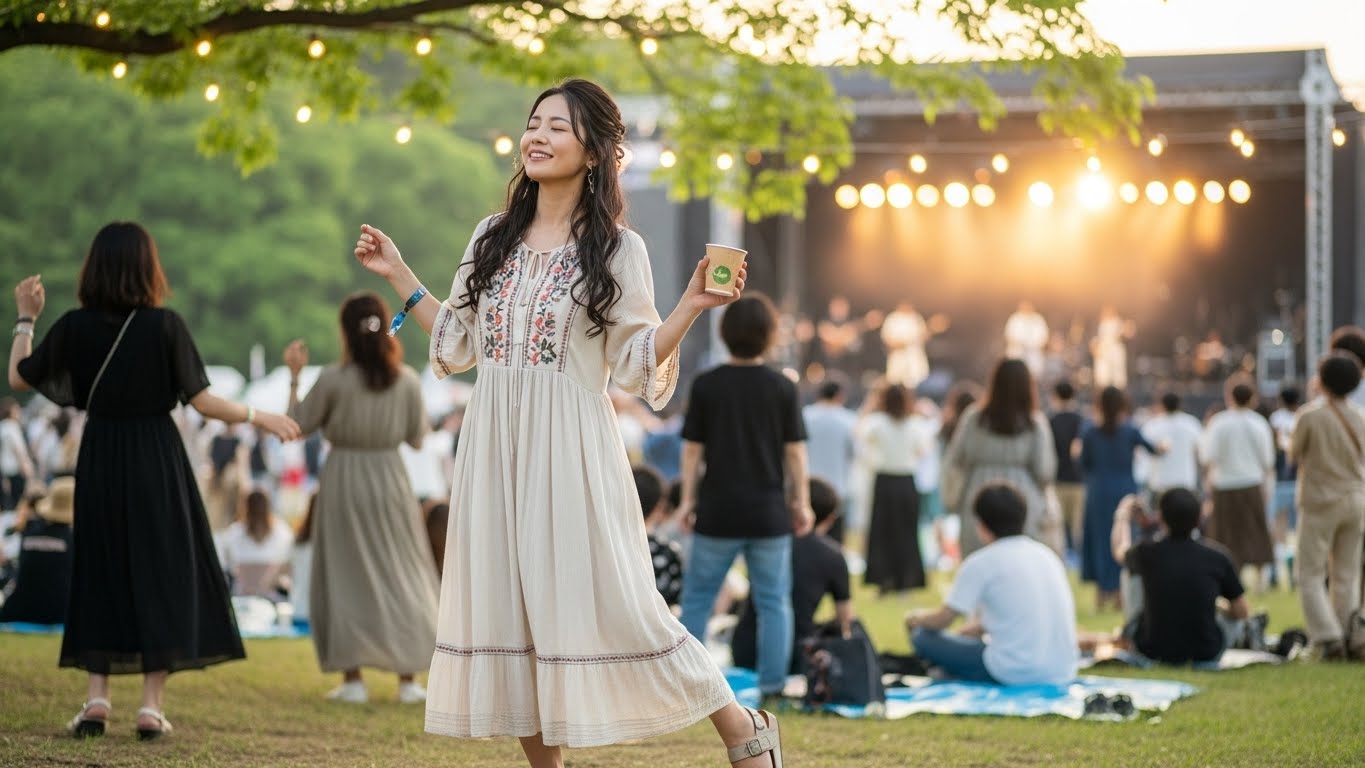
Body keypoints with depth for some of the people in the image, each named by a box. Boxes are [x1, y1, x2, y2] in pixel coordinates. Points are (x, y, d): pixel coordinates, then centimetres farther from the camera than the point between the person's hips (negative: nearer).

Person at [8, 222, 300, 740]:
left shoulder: (74, 327, -5)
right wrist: (260, 417, 3)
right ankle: (151, 705, 1)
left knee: (100, 572, 13)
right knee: (160, 572, 6)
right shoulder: (165, 325, -10)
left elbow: (19, 378, 5)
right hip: (158, 462, -2)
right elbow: (201, 401, -10)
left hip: (99, 464, 2)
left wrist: (26, 319, 17)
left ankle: (97, 698, 3)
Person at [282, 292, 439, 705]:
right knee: (401, 574, 11)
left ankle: (352, 678, 4)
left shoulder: (333, 379, -12)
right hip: (390, 475, 2)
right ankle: (408, 678, 8)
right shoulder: (407, 380, -5)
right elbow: (417, 438, 2)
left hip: (343, 477, -2)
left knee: (345, 575, 7)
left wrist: (294, 375, 7)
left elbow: (299, 423, -2)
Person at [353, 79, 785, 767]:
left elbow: (636, 363, -3)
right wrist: (399, 277, 19)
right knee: (505, 606, 3)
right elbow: (459, 344, 19)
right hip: (493, 448, 5)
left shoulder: (616, 249, -1)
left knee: (609, 604, -9)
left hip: (569, 449, -5)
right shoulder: (493, 238, 12)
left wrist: (691, 306, -16)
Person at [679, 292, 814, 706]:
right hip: (768, 512, 0)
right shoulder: (783, 388, -2)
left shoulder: (706, 385, -3)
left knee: (697, 596, 9)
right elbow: (795, 451, 0)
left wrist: (688, 498, 7)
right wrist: (801, 502, 8)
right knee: (773, 601, 7)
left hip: (718, 512, 0)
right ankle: (773, 684, 5)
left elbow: (693, 448, -1)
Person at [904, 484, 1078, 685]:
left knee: (923, 637, 5)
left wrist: (916, 618, 23)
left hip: (1015, 674, -7)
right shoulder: (1047, 555, 14)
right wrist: (981, 626, 36)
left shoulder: (981, 562, -5)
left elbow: (943, 620, 2)